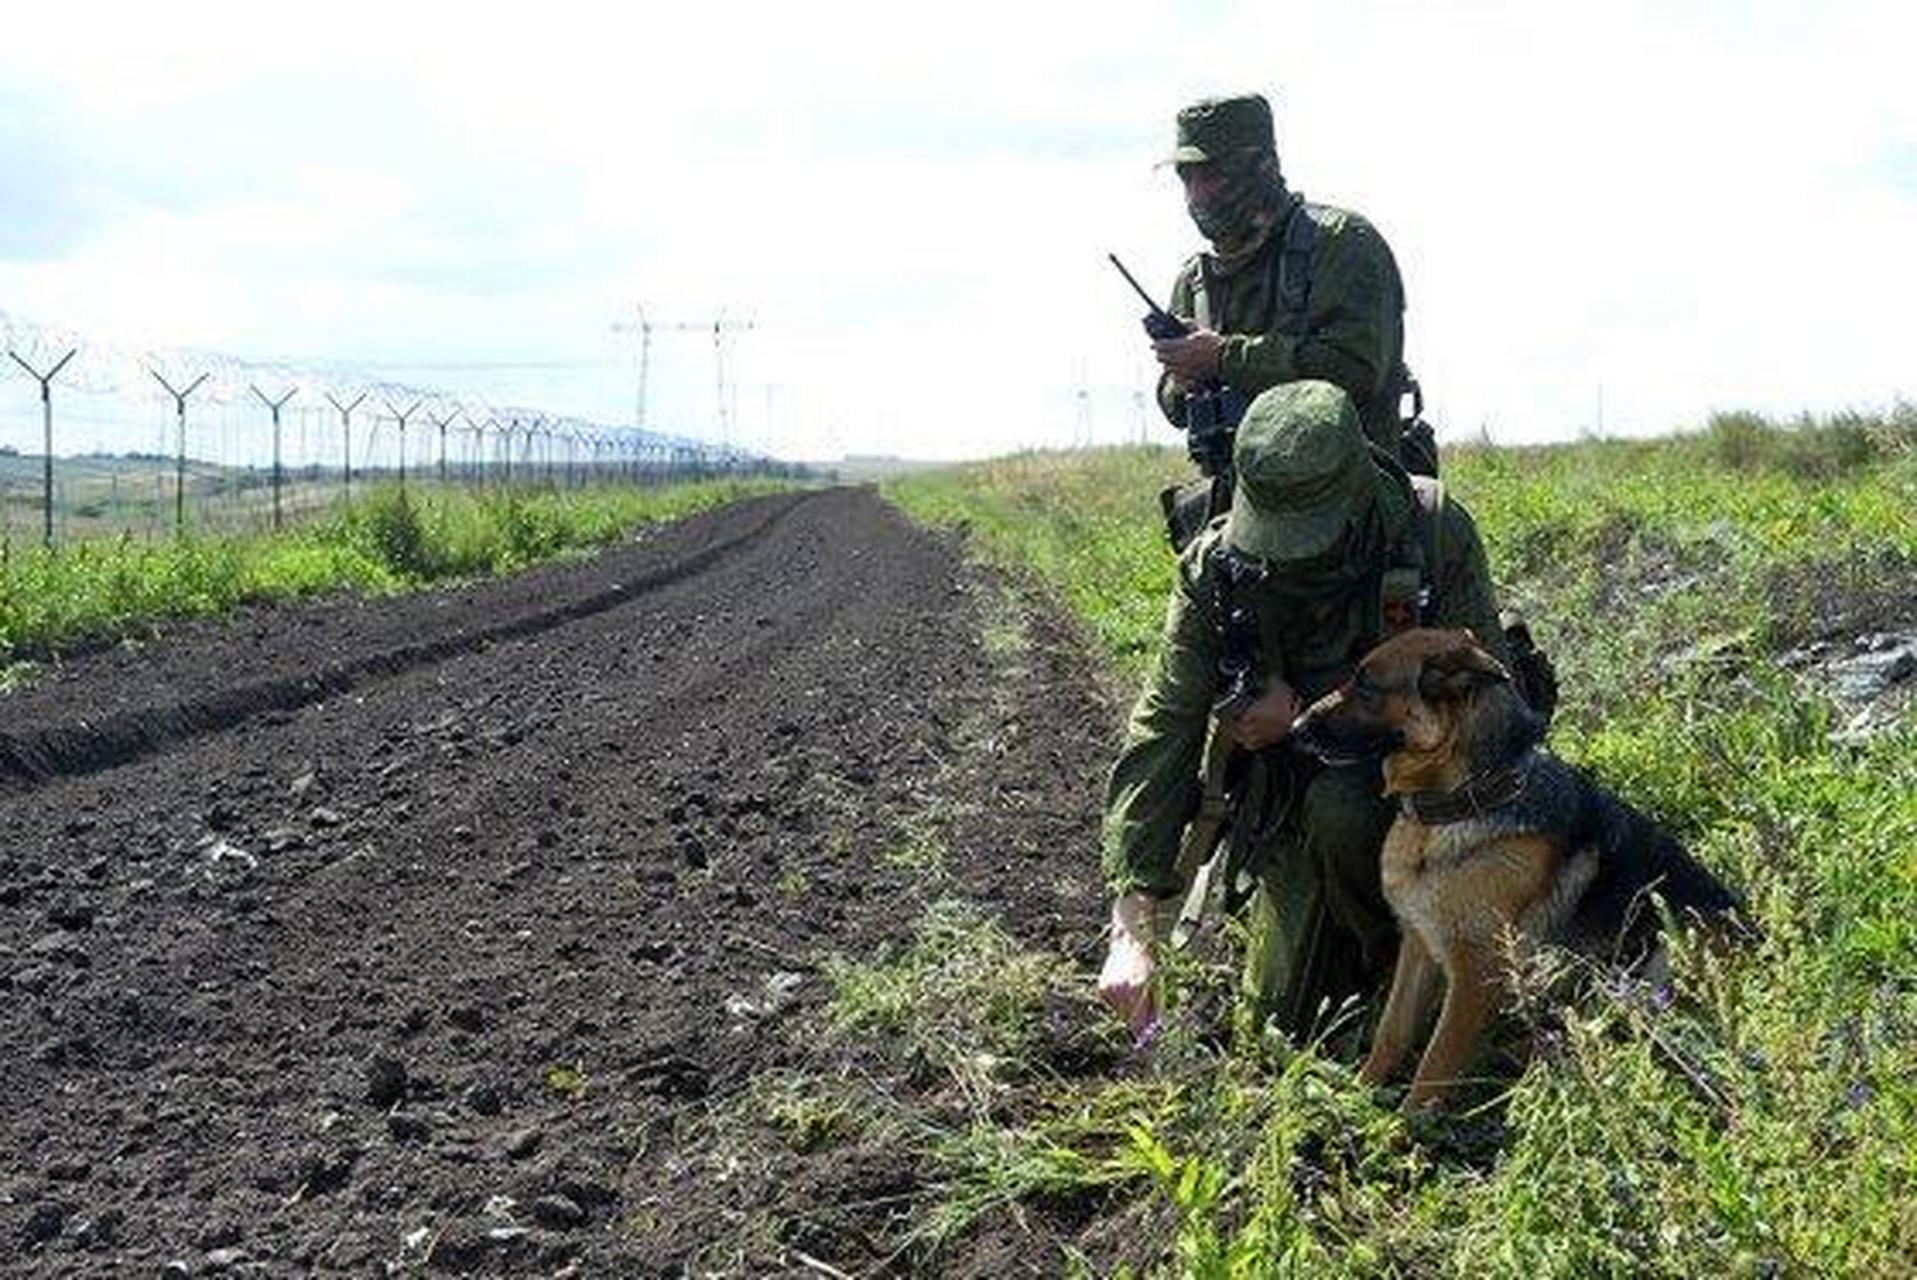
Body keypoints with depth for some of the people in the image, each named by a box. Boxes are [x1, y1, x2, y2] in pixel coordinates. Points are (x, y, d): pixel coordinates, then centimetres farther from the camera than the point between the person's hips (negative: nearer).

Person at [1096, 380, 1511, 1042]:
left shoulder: (1435, 531, -24)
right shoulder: (1216, 565, -19)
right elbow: (1160, 736, -21)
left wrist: (1305, 712, -27)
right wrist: (1133, 930, -29)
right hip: (1290, 786, 3)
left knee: (1338, 807, -35)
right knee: (1282, 1015, 2)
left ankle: (1404, 957, -7)